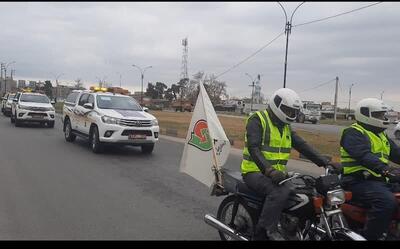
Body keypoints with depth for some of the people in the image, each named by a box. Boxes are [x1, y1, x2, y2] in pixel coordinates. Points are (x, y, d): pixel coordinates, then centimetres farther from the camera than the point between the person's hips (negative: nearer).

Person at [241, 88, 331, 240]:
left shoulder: (285, 126, 15)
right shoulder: (257, 120, -11)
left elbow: (302, 146, 10)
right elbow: (253, 148, -24)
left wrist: (325, 162, -3)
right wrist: (269, 170, -37)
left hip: (278, 173, 8)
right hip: (255, 172, -8)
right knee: (280, 192, -33)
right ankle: (267, 231, -23)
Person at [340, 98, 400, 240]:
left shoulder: (381, 135, 23)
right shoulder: (353, 133, -8)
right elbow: (364, 155, -25)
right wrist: (386, 170, -39)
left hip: (380, 180, 9)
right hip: (360, 181, -9)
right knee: (387, 202, -32)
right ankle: (369, 237, -23)